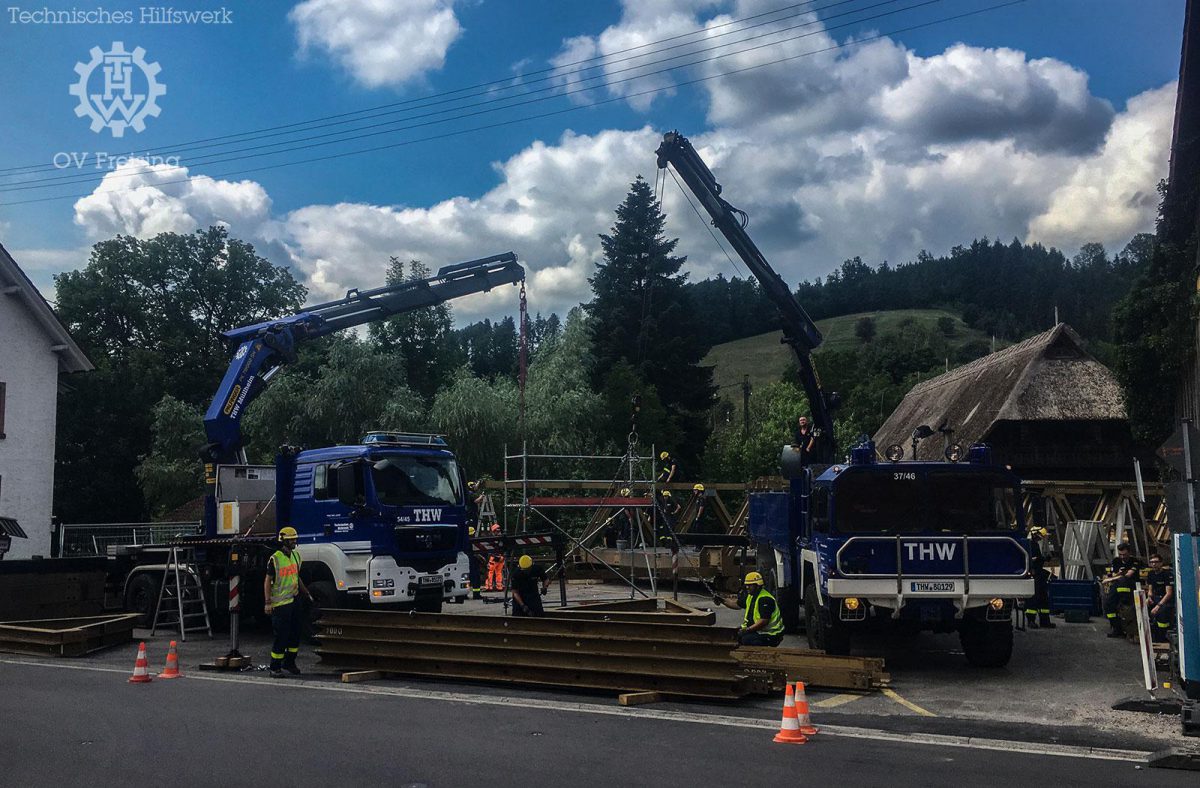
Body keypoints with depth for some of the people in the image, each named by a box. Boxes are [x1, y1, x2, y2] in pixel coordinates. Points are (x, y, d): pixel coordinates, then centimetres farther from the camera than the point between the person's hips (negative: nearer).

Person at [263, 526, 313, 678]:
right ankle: (275, 668, 6)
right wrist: (268, 602, -17)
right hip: (280, 604, -7)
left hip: (294, 601, 7)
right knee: (281, 637, -5)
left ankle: (289, 663, 27)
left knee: (295, 634, 12)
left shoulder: (296, 556, 12)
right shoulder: (275, 559, -11)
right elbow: (267, 581, -11)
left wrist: (307, 594, 21)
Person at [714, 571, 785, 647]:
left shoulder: (765, 599, -22)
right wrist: (722, 600, 8)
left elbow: (764, 621, -28)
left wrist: (747, 630, -27)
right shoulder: (750, 595, 9)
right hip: (758, 630, 10)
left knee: (746, 639, -28)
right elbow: (737, 604, 22)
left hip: (770, 634, -10)